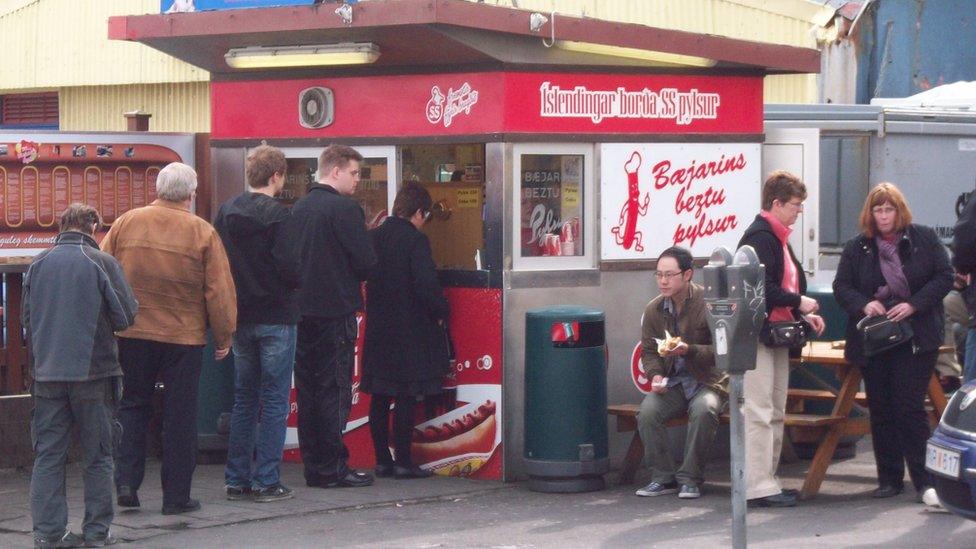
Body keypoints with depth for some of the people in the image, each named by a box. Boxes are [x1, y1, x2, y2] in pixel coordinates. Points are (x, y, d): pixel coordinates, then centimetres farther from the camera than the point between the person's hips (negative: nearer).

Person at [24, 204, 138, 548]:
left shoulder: (38, 264, 2)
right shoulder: (102, 263, -8)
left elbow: (26, 315, 9)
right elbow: (126, 316, -6)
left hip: (47, 373, 3)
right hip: (93, 371, -3)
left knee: (48, 454, 6)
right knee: (97, 455, 7)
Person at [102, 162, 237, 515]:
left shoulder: (126, 223, -2)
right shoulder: (203, 233, -8)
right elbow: (219, 290, -6)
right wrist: (224, 336, 5)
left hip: (131, 335, 2)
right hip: (184, 336, -2)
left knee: (132, 406, 16)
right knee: (180, 415, 6)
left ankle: (126, 482, 7)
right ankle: (176, 496, 9)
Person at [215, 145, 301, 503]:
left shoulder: (226, 212, 5)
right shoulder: (276, 214, -14)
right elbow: (289, 268, -18)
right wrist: (297, 282, 2)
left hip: (240, 316, 6)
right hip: (276, 318, -6)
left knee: (243, 399, 14)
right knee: (275, 402, 0)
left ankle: (237, 479, 14)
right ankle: (267, 482, -1)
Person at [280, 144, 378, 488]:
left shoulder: (297, 209, 11)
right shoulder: (344, 209, -12)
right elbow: (366, 261, -14)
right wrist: (354, 277, 6)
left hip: (301, 312, 7)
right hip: (335, 312, -7)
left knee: (307, 389, 10)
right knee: (334, 391, -3)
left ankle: (313, 466, 14)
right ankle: (332, 468, -1)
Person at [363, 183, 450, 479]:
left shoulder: (373, 237, 5)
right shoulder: (415, 240, -14)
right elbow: (427, 284, -21)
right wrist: (440, 313, -6)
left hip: (378, 330, 6)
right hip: (410, 330, -6)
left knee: (379, 397, 10)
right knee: (406, 398, -1)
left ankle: (382, 460, 15)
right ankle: (403, 462, 0)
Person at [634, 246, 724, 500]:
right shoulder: (654, 310, 4)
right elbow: (648, 351, 14)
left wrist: (689, 350, -26)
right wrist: (655, 374, -7)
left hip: (706, 381, -4)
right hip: (672, 382, 4)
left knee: (704, 410, -36)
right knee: (647, 411, -26)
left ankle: (690, 478, -20)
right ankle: (663, 477, -11)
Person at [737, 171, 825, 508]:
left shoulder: (777, 238, 18)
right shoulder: (759, 237, -14)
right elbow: (761, 289, -23)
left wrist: (803, 315, 11)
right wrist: (798, 302, -14)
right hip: (757, 337, -11)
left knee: (775, 414, 13)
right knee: (759, 413, -10)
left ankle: (766, 480, 18)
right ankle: (758, 487, -10)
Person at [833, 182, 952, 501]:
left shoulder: (924, 239, 3)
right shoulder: (856, 248, 7)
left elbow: (944, 277, -1)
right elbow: (841, 287, 7)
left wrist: (914, 305, -13)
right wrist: (864, 305, -14)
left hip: (915, 340, -3)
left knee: (909, 406, -8)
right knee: (881, 411, 6)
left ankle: (924, 479, -2)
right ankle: (889, 478, 14)